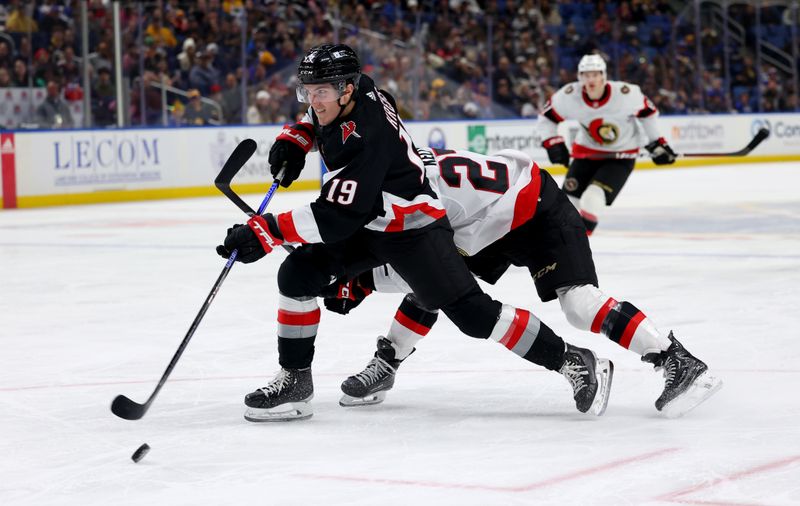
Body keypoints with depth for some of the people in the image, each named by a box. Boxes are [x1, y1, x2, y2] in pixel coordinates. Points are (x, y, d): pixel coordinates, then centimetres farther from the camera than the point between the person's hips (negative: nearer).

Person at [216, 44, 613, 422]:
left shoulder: (364, 137, -33)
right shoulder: (344, 94, -7)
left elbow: (337, 217, -35)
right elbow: (319, 116, 21)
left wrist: (268, 231, -36)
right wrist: (295, 138, 2)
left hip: (412, 229, -9)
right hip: (367, 225, 9)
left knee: (473, 313, -12)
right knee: (296, 275, -4)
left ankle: (574, 362, -1)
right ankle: (295, 379, 6)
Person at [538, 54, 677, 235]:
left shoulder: (626, 93, -25)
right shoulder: (569, 96, -20)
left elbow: (647, 113, -6)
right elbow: (546, 118, -3)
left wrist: (656, 145, 0)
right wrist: (553, 143, -15)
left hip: (620, 156, -3)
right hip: (587, 152, 3)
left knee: (592, 199, -22)